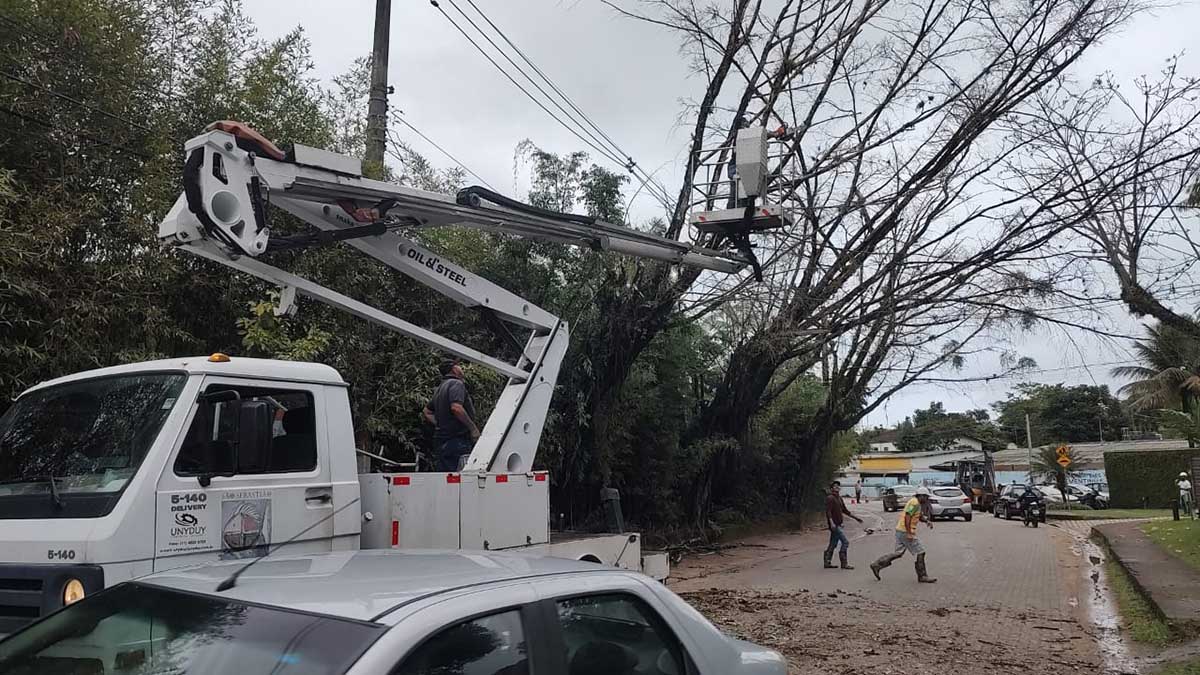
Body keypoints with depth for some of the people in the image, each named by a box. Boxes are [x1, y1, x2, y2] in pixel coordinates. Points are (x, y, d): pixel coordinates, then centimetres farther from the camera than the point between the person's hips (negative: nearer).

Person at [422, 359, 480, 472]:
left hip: (440, 440, 10)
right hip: (457, 440, -9)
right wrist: (473, 428, -17)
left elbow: (427, 413, 28)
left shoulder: (439, 388, 22)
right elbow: (456, 408, -23)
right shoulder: (456, 384, -8)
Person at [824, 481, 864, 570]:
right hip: (834, 525, -9)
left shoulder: (839, 498, 18)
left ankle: (827, 563, 17)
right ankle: (844, 564, -7)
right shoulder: (830, 498, -11)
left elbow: (845, 511, 26)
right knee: (845, 542, -11)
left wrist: (856, 517, 26)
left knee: (833, 544, 11)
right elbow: (828, 511, -20)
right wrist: (831, 523, -31)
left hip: (838, 525, 9)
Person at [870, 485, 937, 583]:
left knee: (898, 553, 11)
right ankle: (922, 576, 8)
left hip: (901, 531, 10)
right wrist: (909, 534, -26)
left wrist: (928, 521, 7)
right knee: (919, 553, -1)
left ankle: (876, 565, 9)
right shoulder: (914, 503, -16)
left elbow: (920, 516, 27)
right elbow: (907, 517, -24)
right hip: (905, 531, -10)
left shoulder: (917, 504, 16)